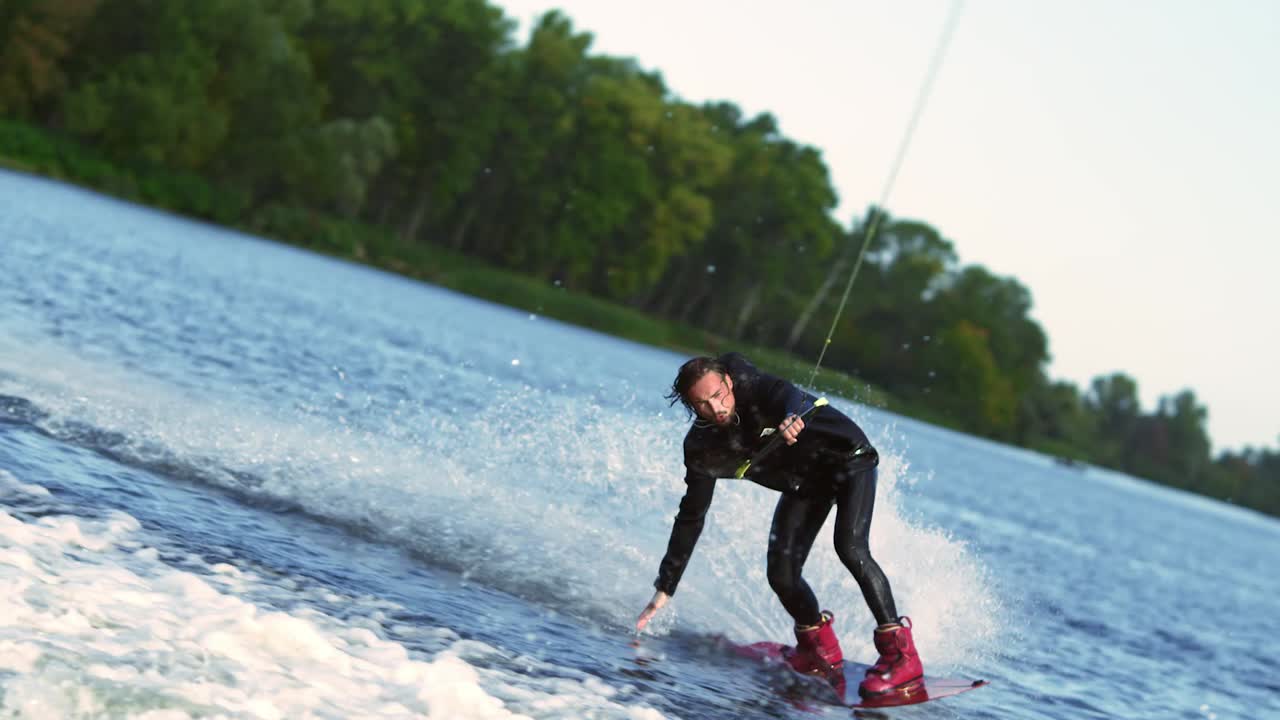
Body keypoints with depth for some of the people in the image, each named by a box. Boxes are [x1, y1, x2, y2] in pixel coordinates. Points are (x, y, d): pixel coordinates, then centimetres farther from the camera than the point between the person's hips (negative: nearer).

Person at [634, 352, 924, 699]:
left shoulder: (748, 384, -26)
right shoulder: (704, 449, -13)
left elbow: (783, 392, -47)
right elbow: (691, 517, -7)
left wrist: (791, 416, -72)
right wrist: (664, 589, -7)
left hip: (846, 456, -5)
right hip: (805, 486, 5)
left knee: (850, 548, -25)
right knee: (781, 574, -10)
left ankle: (901, 654, -22)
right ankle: (821, 651, 16)